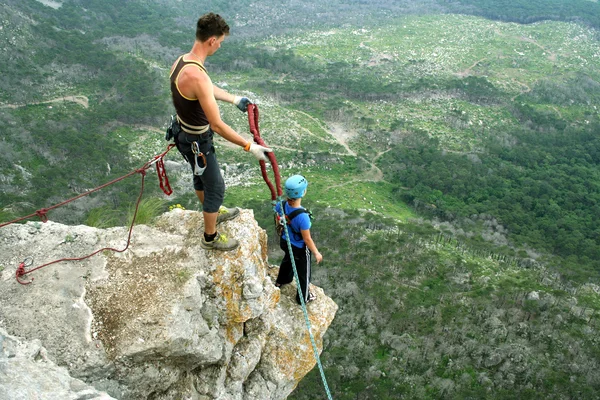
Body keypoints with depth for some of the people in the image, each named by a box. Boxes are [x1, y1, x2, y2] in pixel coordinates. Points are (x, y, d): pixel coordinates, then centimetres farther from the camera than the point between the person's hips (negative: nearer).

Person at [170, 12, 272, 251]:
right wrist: (250, 147, -28)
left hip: (186, 134, 9)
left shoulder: (181, 61, -5)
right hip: (197, 143, -9)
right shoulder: (197, 76, -36)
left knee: (201, 177, 30)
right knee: (216, 187, 11)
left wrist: (234, 99, 27)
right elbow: (217, 125, -34)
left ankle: (214, 213, 56)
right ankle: (210, 238, 30)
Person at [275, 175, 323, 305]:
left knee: (287, 260, 38)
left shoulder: (281, 205, -23)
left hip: (285, 242, 6)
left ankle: (281, 281, 65)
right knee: (303, 273, 22)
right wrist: (316, 253, -11)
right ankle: (303, 297, 46)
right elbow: (307, 239, -28)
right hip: (299, 248, -6)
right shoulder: (302, 216, -41)